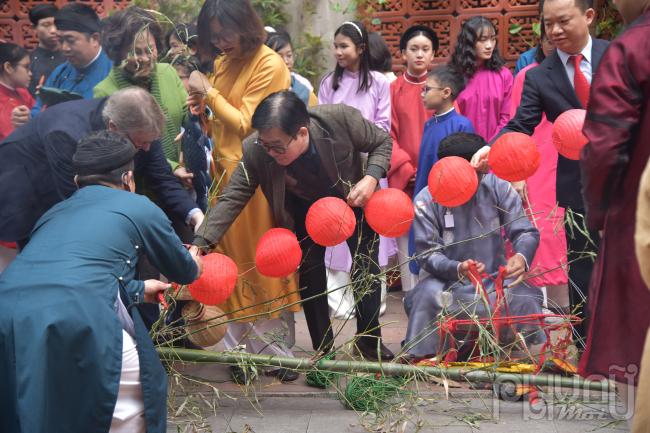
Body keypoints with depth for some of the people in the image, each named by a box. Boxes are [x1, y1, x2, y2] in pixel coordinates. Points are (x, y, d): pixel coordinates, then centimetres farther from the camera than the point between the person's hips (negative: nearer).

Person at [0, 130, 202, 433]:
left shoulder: (56, 212, 33)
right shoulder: (139, 207, 19)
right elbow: (183, 271, 34)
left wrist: (139, 290, 64)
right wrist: (194, 264, 59)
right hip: (74, 321, -5)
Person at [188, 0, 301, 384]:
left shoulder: (270, 65, -9)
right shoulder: (224, 63, 12)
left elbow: (246, 124, -12)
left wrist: (209, 93, -9)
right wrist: (202, 105, 2)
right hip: (226, 171, 7)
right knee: (233, 263, 6)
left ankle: (272, 349, 10)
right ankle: (244, 349, 14)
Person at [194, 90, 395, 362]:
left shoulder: (341, 118, -38)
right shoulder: (256, 151, -35)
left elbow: (382, 141, -19)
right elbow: (231, 199, -30)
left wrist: (371, 177, -36)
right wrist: (199, 243, -41)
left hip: (353, 199, -1)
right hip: (306, 209, 1)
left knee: (366, 271, 4)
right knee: (310, 276, 2)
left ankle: (370, 341, 26)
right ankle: (323, 351, 20)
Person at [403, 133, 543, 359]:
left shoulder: (498, 187, -6)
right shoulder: (426, 200, -12)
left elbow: (526, 232, -7)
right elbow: (428, 254, -15)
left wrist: (522, 256, -32)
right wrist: (457, 270, -37)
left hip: (495, 277, 2)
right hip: (448, 281, -2)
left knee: (524, 296, -26)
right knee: (428, 295, -33)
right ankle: (421, 356, -9)